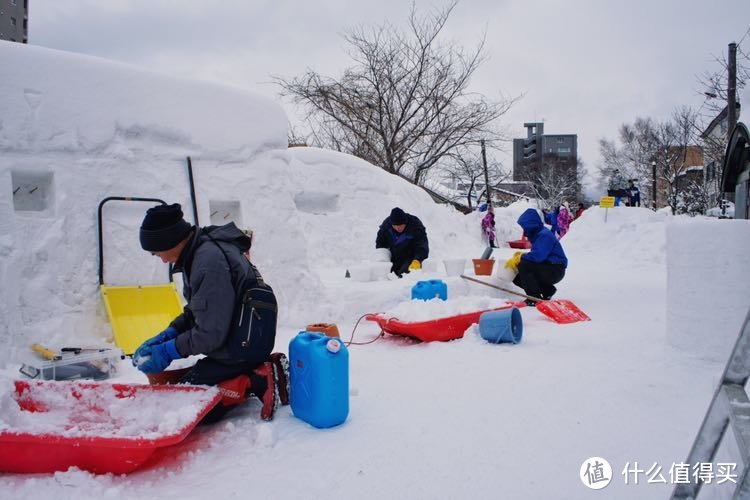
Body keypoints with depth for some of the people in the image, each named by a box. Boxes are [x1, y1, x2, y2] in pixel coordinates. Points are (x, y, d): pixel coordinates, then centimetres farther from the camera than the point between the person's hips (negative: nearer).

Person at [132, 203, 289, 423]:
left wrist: (168, 351, -9)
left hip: (244, 344, -10)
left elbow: (209, 333, -21)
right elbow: (197, 311, 18)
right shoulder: (202, 248, 7)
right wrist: (168, 334, 7)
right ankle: (265, 369, 8)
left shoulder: (209, 262, -25)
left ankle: (257, 382, -12)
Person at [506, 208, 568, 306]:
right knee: (517, 278, 7)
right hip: (547, 268, 10)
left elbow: (537, 256, -31)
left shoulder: (544, 235, -20)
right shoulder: (537, 234, 10)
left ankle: (534, 298, -20)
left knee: (523, 265, -27)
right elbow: (536, 255, 17)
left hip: (556, 271, -10)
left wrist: (519, 258, -18)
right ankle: (547, 291, 11)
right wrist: (521, 255, 0)